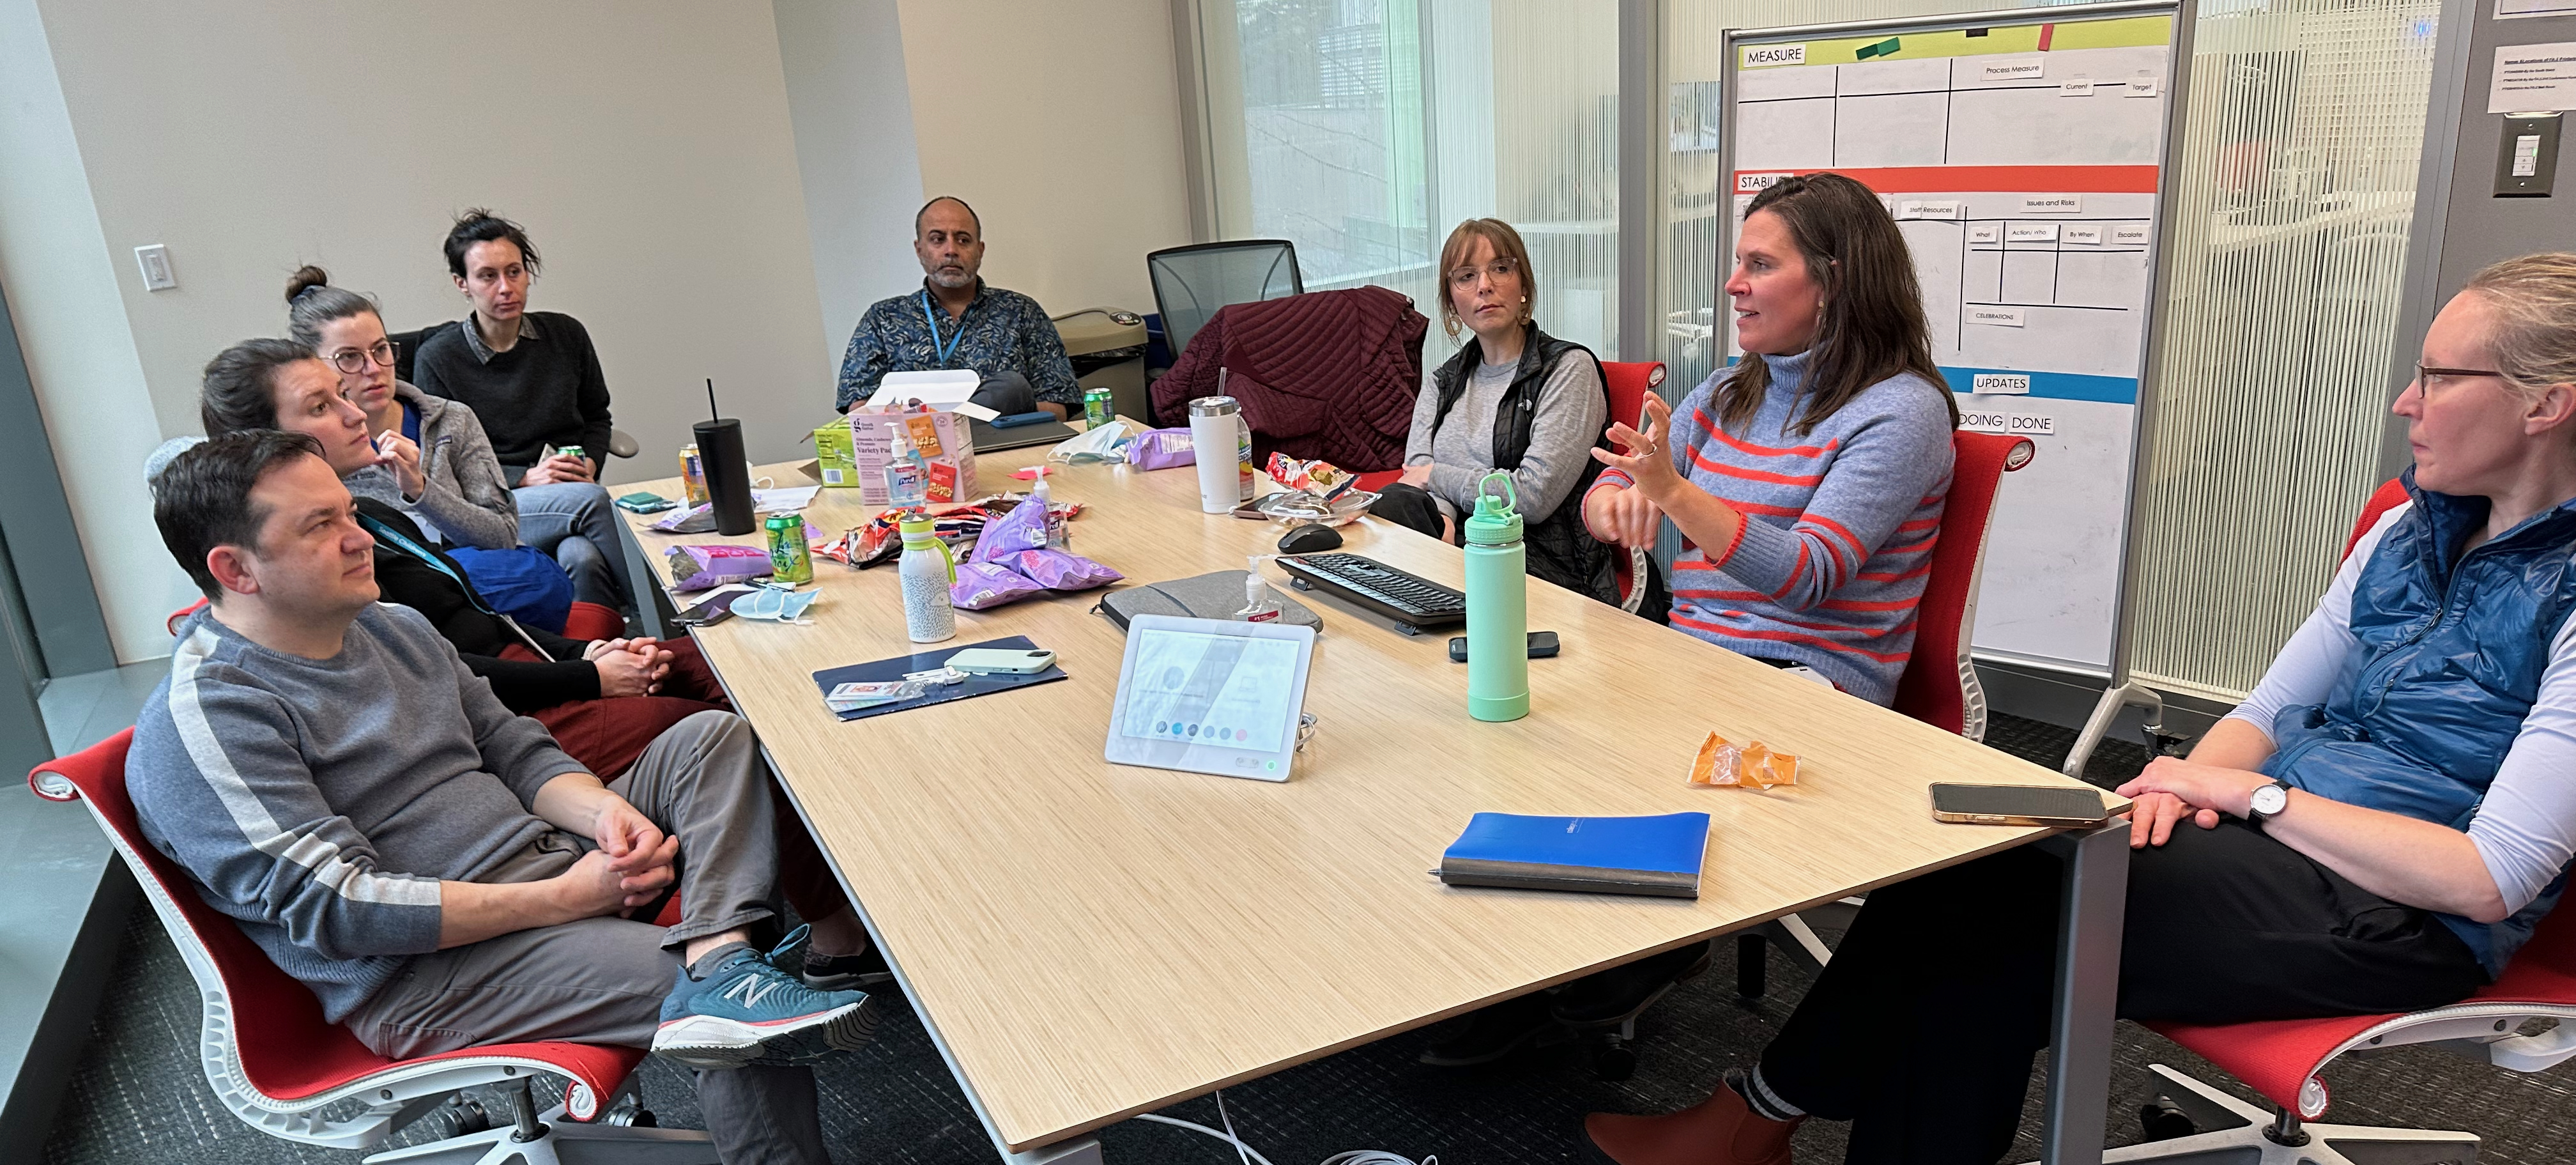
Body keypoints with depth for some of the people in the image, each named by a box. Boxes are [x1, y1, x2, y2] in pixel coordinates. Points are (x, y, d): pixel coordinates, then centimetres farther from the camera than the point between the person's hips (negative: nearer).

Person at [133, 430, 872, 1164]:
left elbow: (517, 751, 14)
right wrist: (565, 898, -22)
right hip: (425, 971, -9)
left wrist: (601, 811, -10)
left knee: (715, 737, -9)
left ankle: (721, 968, -30)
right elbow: (332, 907, -20)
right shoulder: (200, 722, -13)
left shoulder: (390, 626, 12)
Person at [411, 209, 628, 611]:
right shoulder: (437, 359, 1)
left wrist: (589, 465, 2)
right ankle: (636, 613, -26)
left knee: (582, 557, -34)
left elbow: (597, 416, 23)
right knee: (587, 500, -34)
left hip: (576, 492, 2)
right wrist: (525, 478, -12)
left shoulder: (566, 334, 9)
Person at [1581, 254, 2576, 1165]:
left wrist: (2252, 792, -15)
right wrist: (2191, 779, -7)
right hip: (2271, 836, 7)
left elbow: (2493, 880, -19)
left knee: (1986, 900, -19)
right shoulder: (2411, 531, 12)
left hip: (2403, 923, -7)